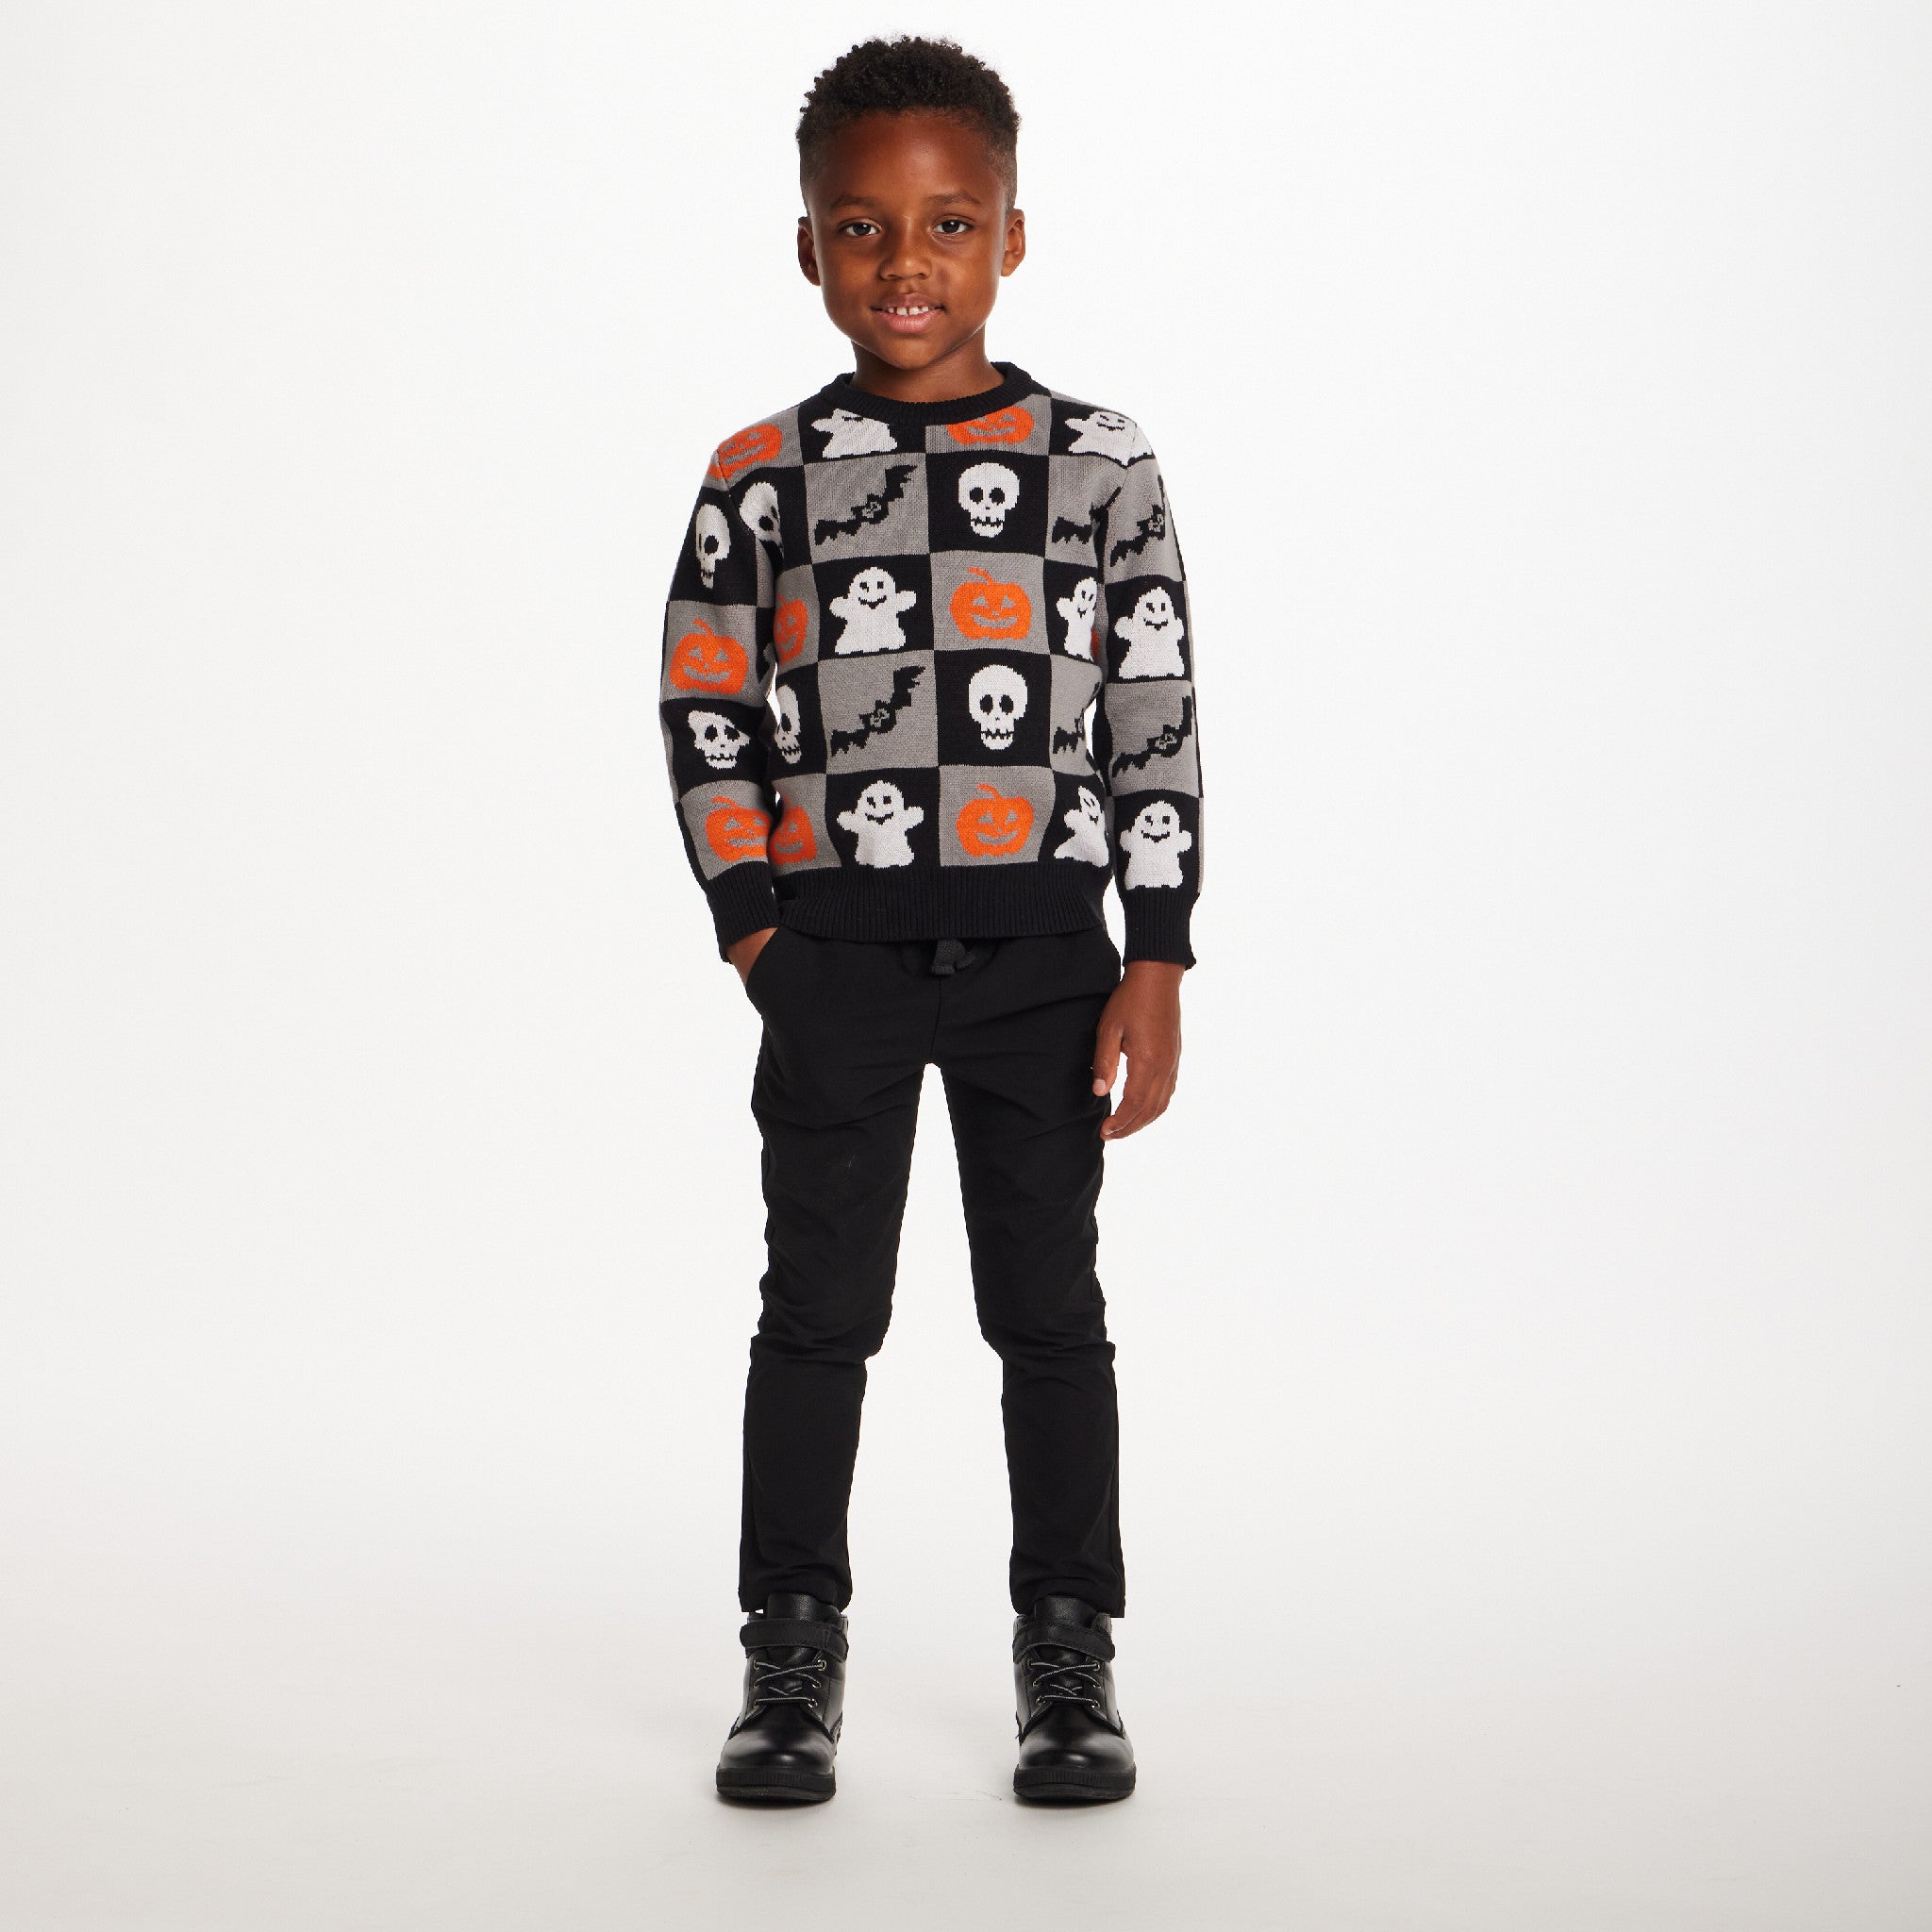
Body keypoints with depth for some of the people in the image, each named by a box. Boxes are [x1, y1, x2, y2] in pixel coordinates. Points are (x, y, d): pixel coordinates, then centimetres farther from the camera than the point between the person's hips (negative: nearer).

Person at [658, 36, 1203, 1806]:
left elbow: (1156, 727, 2)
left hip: (1039, 947, 0)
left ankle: (1071, 1655, 19)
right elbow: (706, 717, 6)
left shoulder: (1101, 466, 3)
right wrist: (758, 933, -3)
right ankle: (794, 1655, 18)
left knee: (1050, 1307, 6)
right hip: (835, 948, 1)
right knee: (819, 1310, 6)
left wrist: (1156, 965, -3)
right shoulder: (762, 480, 3)